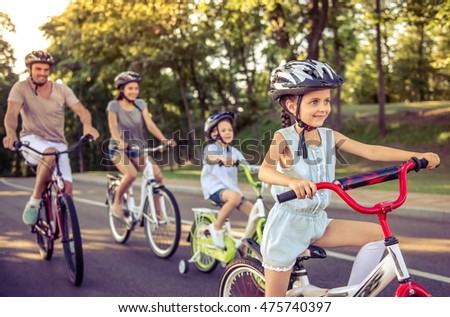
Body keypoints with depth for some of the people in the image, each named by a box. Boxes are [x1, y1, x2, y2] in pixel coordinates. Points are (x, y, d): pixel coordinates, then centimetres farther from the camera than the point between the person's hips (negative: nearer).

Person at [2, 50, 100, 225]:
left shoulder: (62, 89, 2)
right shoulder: (21, 88, -5)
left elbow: (81, 110, -8)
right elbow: (11, 114, -19)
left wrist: (87, 124, -32)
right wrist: (11, 133, -41)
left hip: (58, 144, 3)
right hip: (32, 141, -3)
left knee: (67, 188, -16)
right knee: (50, 154, -39)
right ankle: (34, 202, -19)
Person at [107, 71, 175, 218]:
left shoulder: (140, 104, 2)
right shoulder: (114, 105, -6)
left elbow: (150, 124, -8)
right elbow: (113, 127, -19)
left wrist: (164, 139, -24)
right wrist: (120, 141, -39)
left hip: (138, 148, 4)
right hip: (119, 148, -3)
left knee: (157, 174, -19)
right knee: (131, 174, -32)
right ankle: (117, 203, -7)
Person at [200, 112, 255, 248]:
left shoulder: (234, 151, 14)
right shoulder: (212, 147, -4)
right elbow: (210, 158, -29)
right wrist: (221, 159, -51)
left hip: (231, 188, 6)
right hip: (214, 188, -6)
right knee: (235, 197, -37)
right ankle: (216, 227, -16)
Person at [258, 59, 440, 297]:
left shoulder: (329, 137, 0)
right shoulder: (284, 138, -16)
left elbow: (370, 151, -5)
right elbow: (264, 170, -32)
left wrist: (417, 156, -13)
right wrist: (292, 181, -53)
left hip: (316, 223, 6)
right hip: (287, 224, -6)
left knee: (377, 234, -4)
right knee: (275, 298, 2)